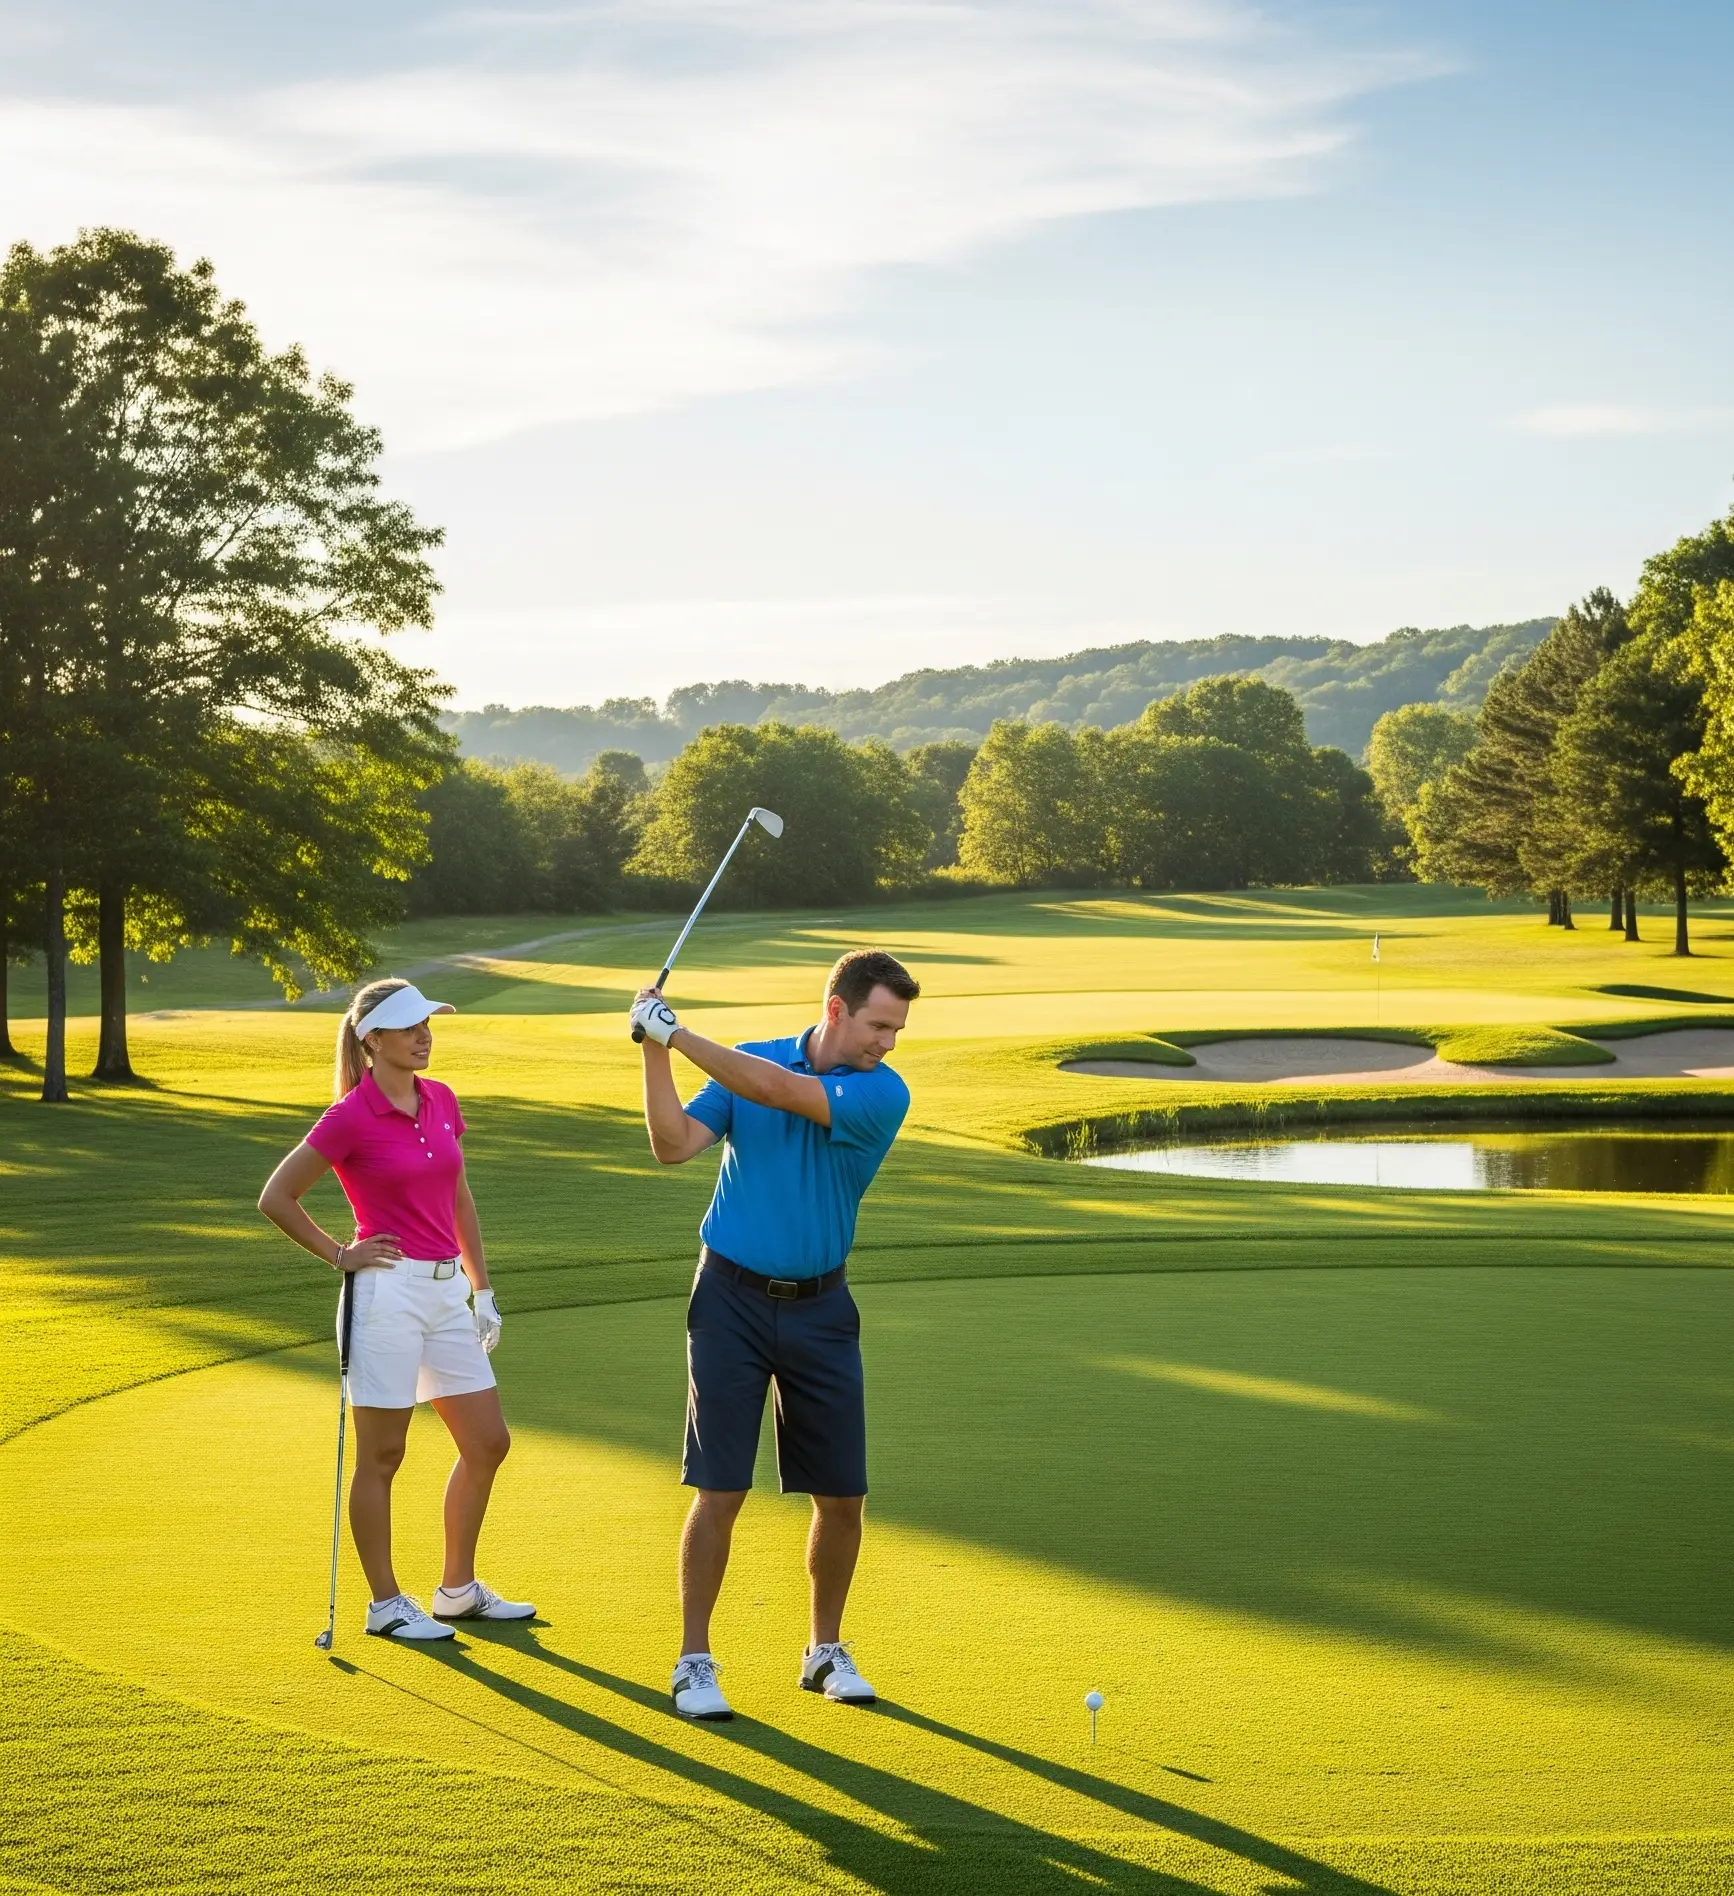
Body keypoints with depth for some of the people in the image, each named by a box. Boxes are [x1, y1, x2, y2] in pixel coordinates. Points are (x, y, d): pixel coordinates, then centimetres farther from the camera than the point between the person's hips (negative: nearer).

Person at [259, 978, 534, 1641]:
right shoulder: (351, 1117, -11)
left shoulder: (442, 1101, 9)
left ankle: (459, 1590, 24)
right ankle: (385, 1604, 14)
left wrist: (482, 1289, 17)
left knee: (488, 1443, 10)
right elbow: (276, 1198, -6)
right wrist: (340, 1255, -3)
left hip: (446, 1292, 7)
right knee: (381, 1456, 3)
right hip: (388, 1290, -7)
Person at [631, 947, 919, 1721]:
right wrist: (655, 1050, -20)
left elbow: (778, 1091, -22)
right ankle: (694, 1663, 5)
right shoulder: (749, 1059, -1)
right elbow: (674, 1145, -9)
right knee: (719, 1491, -5)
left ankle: (826, 1651, 23)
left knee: (842, 1497, 4)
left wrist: (677, 1032, -22)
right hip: (733, 1299, -1)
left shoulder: (883, 1095, -9)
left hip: (820, 1309, 1)